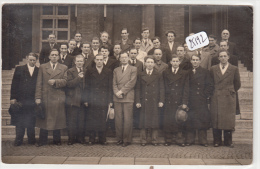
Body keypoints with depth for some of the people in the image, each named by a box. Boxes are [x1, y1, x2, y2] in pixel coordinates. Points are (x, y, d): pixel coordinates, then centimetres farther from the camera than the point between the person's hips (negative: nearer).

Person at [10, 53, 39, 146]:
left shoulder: (39, 71, 8)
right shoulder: (19, 69, 7)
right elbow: (14, 84, 3)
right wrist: (13, 97, -5)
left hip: (33, 101, 0)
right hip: (21, 99, 0)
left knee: (31, 122, 6)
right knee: (19, 122, 4)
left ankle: (31, 140, 17)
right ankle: (18, 140, 13)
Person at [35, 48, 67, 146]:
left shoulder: (64, 68, 10)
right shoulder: (42, 67, 10)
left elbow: (65, 81, 0)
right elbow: (39, 83, 4)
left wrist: (55, 81, -14)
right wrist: (38, 97, -4)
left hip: (58, 98, 0)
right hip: (45, 97, 0)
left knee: (57, 119, 4)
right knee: (44, 119, 4)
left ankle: (57, 140, 16)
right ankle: (43, 140, 15)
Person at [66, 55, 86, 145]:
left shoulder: (86, 72, 12)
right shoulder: (70, 71, 2)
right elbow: (69, 84, -12)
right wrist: (78, 78, -20)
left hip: (83, 100, 3)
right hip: (73, 100, -3)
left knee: (82, 120, 7)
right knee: (72, 120, 2)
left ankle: (81, 138, 18)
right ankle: (71, 138, 11)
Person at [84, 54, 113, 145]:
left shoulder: (108, 72, 8)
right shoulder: (90, 72, 10)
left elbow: (110, 87, 5)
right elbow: (87, 87, 8)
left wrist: (110, 100, -1)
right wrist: (86, 100, 0)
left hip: (104, 100, 0)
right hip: (92, 100, 1)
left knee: (103, 120, 1)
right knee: (91, 119, 1)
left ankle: (102, 138, 12)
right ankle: (91, 138, 12)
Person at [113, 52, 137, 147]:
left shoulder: (133, 69, 7)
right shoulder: (116, 70, 20)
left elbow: (132, 82, -4)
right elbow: (114, 83, 12)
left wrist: (122, 91, -10)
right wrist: (116, 93, -6)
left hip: (128, 97, -3)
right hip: (117, 98, 3)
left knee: (127, 119, -5)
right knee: (118, 119, 2)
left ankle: (126, 139, 4)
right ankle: (119, 138, 11)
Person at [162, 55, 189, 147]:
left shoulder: (184, 73, 6)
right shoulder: (165, 73, 9)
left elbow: (186, 89, 2)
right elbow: (164, 87, 7)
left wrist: (184, 102, -6)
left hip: (179, 101, -1)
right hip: (169, 101, 1)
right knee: (167, 120, 1)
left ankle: (180, 140, 13)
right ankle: (168, 140, 11)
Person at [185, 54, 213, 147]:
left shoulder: (205, 72, 5)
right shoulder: (188, 72, 11)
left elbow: (210, 85, 2)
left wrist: (205, 96, -6)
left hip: (201, 101, -2)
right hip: (190, 100, 2)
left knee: (202, 119, 0)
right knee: (190, 119, 2)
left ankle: (203, 140, 8)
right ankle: (189, 140, 11)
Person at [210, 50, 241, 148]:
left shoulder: (234, 69, 4)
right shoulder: (213, 69, 7)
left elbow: (237, 84, 11)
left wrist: (231, 92, 11)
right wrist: (214, 92, 11)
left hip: (229, 98, -1)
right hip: (216, 98, 1)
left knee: (229, 120, 1)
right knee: (216, 119, 0)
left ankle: (228, 141, 12)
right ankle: (217, 141, 9)